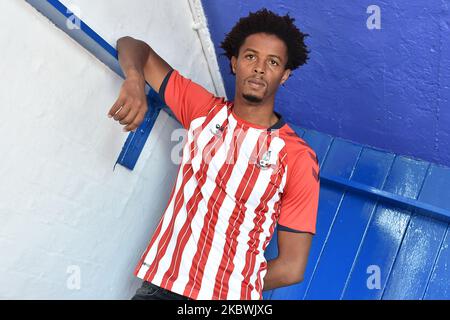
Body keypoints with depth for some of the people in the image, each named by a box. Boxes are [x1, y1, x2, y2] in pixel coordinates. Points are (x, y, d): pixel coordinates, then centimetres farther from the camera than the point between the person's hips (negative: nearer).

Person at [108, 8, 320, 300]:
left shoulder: (298, 158, -7)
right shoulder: (204, 109, 2)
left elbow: (292, 267, -5)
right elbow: (133, 47, 7)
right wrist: (135, 81, -13)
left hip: (229, 296, -2)